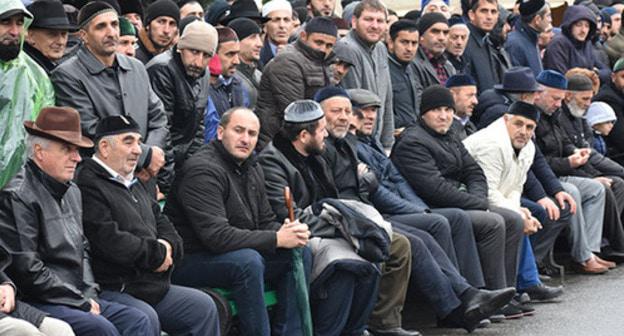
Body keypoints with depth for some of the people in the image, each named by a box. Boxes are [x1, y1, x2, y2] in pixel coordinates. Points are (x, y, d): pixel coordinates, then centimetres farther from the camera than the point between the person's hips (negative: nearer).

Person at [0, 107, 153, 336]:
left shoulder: (72, 192, 19)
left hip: (78, 298, 9)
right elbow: (28, 269, -16)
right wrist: (81, 303, -12)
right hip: (39, 302, -9)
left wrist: (90, 296, 5)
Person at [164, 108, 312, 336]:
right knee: (248, 261, -35)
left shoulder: (252, 170, 11)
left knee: (300, 253, -2)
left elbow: (267, 222, 16)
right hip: (189, 261, -9)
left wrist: (289, 232, -10)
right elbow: (216, 235, -28)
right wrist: (277, 239, -24)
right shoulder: (202, 170, -20)